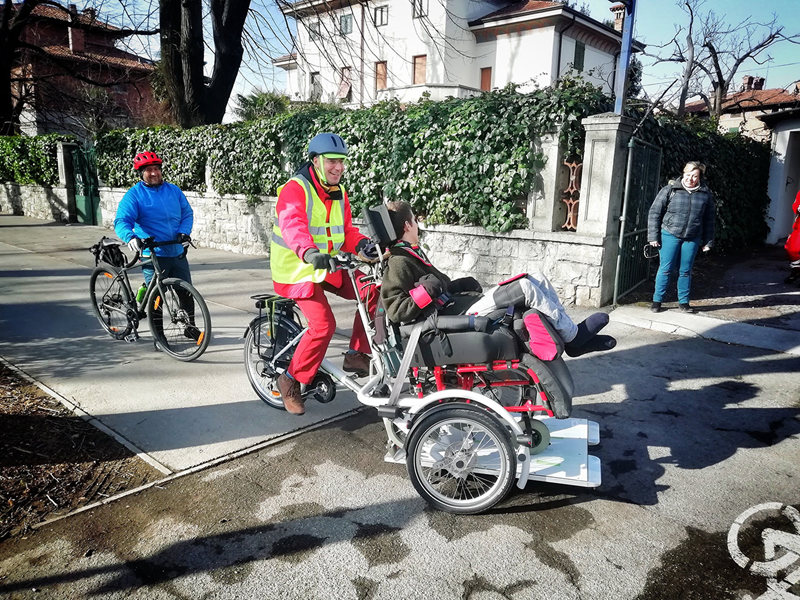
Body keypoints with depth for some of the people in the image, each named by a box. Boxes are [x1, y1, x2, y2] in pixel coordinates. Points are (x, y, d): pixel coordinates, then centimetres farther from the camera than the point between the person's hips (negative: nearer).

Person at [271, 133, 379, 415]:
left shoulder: (339, 192, 9)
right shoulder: (295, 189, -17)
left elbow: (345, 230, 7)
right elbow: (293, 225, -35)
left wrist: (362, 243, -16)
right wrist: (309, 252, -55)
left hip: (329, 265, 7)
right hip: (297, 269, -7)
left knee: (372, 290, -11)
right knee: (323, 325, -20)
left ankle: (356, 355, 1)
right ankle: (291, 381, 2)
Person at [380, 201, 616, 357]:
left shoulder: (410, 254, 19)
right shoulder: (399, 263, -11)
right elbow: (396, 310, -21)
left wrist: (461, 285, 8)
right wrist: (427, 291, -24)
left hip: (466, 302, 11)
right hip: (460, 314, -10)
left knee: (537, 279, 3)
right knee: (525, 287, -19)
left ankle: (573, 336, 6)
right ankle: (573, 336, 0)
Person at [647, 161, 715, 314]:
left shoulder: (705, 194, 5)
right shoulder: (670, 189, -3)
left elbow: (709, 219, 12)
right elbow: (654, 212, -3)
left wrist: (707, 242, 11)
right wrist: (653, 236, -8)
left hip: (692, 238, 2)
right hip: (669, 235, -2)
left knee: (685, 271, 10)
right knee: (666, 269, 1)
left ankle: (684, 302, 22)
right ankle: (657, 301, 11)